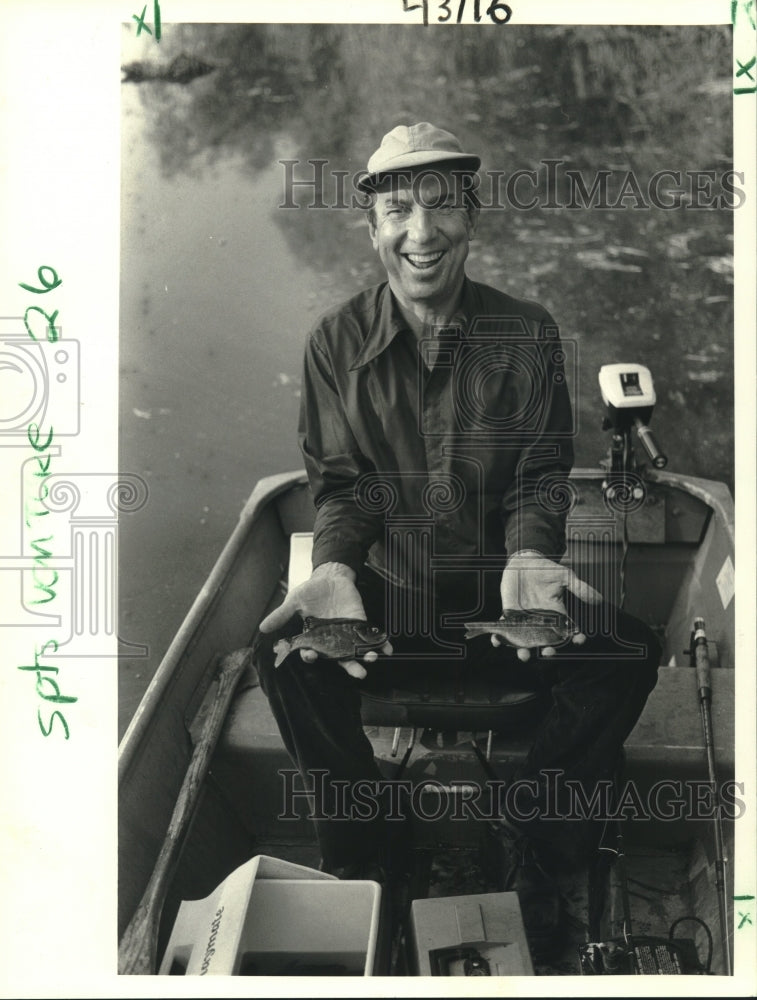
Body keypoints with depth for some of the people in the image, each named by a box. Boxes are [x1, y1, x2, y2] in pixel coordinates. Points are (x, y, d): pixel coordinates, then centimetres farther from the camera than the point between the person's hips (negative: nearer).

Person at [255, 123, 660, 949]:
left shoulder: (527, 335, -2)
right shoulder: (337, 342, -2)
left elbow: (540, 478, -3)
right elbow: (338, 484, -3)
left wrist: (528, 558, -24)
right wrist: (334, 569, -24)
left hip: (499, 596, 0)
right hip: (385, 593, 0)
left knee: (630, 654, -24)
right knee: (284, 655, -27)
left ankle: (531, 842, 0)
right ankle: (368, 856, -3)